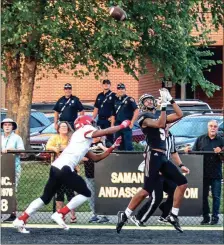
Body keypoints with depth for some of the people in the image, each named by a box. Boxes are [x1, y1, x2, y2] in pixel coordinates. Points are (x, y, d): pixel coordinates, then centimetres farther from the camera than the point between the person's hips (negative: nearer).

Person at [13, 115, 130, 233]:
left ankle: (20, 220, 12)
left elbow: (96, 158, 31)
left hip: (56, 167, 9)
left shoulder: (83, 140, 29)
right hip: (64, 169, -9)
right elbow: (106, 131, -6)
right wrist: (122, 126, 8)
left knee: (45, 198, 16)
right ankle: (60, 214, -2)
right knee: (86, 193, 2)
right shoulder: (86, 131, 3)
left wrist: (112, 147, 29)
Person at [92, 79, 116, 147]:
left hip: (109, 120, -6)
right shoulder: (99, 96, 15)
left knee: (109, 136, -6)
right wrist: (93, 118, 10)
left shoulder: (113, 95, -3)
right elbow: (96, 108, 18)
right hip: (100, 120, 6)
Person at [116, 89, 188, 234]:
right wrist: (164, 105, -20)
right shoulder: (144, 117, -2)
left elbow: (179, 115, 15)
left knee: (182, 182, 5)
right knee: (147, 190, -15)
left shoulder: (159, 116, 21)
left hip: (163, 157, 8)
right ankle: (124, 216, -6)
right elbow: (160, 124, -19)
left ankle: (173, 216, 9)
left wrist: (170, 100, 8)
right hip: (154, 156, -8)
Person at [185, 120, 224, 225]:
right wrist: (188, 151, -11)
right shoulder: (201, 139, 9)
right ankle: (205, 217, 12)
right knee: (203, 196, 5)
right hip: (203, 173, 1)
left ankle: (215, 217, 5)